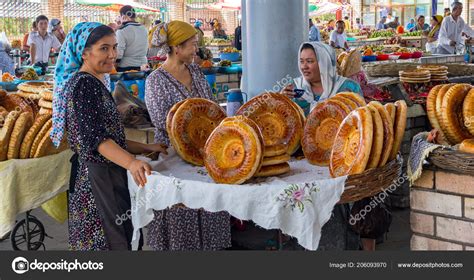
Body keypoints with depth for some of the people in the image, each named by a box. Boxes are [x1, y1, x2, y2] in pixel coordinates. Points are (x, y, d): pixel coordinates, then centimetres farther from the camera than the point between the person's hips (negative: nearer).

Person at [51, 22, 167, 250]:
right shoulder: (82, 84, -13)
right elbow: (95, 138, -24)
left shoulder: (98, 83, 17)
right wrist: (131, 162, -37)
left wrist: (147, 148, 16)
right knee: (109, 240, -7)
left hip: (111, 175, 10)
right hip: (95, 178, -10)